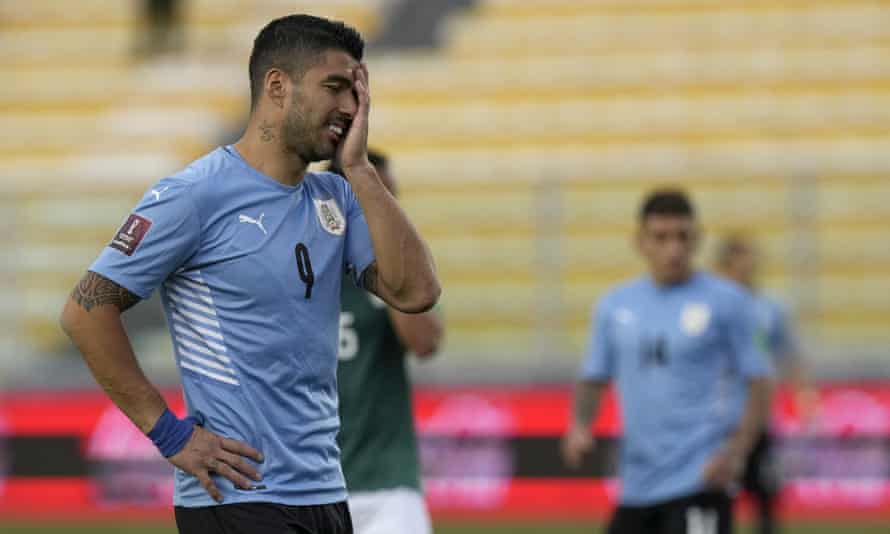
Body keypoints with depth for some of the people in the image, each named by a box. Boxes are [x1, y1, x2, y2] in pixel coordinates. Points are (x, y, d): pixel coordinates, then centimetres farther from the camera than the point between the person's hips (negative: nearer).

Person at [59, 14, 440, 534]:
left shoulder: (335, 198, 9)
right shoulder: (198, 194, -10)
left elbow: (416, 292, -2)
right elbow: (87, 310, -12)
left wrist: (359, 168, -4)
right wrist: (170, 434, -13)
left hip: (324, 492, 7)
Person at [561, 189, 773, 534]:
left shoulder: (726, 302, -3)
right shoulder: (615, 305, 10)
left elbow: (758, 385, -1)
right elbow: (593, 380, 16)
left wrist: (736, 451, -14)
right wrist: (580, 426, -4)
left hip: (700, 479, -5)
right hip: (638, 483, 5)